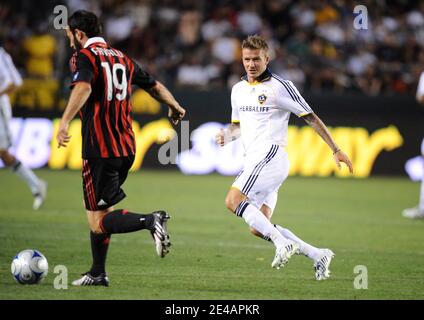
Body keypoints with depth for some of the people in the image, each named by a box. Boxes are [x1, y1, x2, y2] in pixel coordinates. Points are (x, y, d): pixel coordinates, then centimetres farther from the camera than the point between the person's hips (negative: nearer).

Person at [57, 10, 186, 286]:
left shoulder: (84, 56, -6)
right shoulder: (121, 58, 16)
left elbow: (83, 88, -26)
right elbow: (154, 86, 24)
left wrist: (64, 123, -36)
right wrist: (175, 108, 43)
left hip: (99, 148, -8)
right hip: (127, 148, 8)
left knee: (98, 221, -8)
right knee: (100, 212, 19)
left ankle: (151, 221, -29)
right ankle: (98, 274, 21)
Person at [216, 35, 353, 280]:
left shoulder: (280, 86, -5)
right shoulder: (238, 90, 16)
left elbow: (311, 117, -2)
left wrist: (336, 150, -2)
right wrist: (227, 135, 5)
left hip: (271, 156, -8)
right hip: (253, 162, 8)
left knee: (233, 200, -25)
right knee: (258, 229, 1)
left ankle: (283, 242, -24)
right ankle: (318, 255, 7)